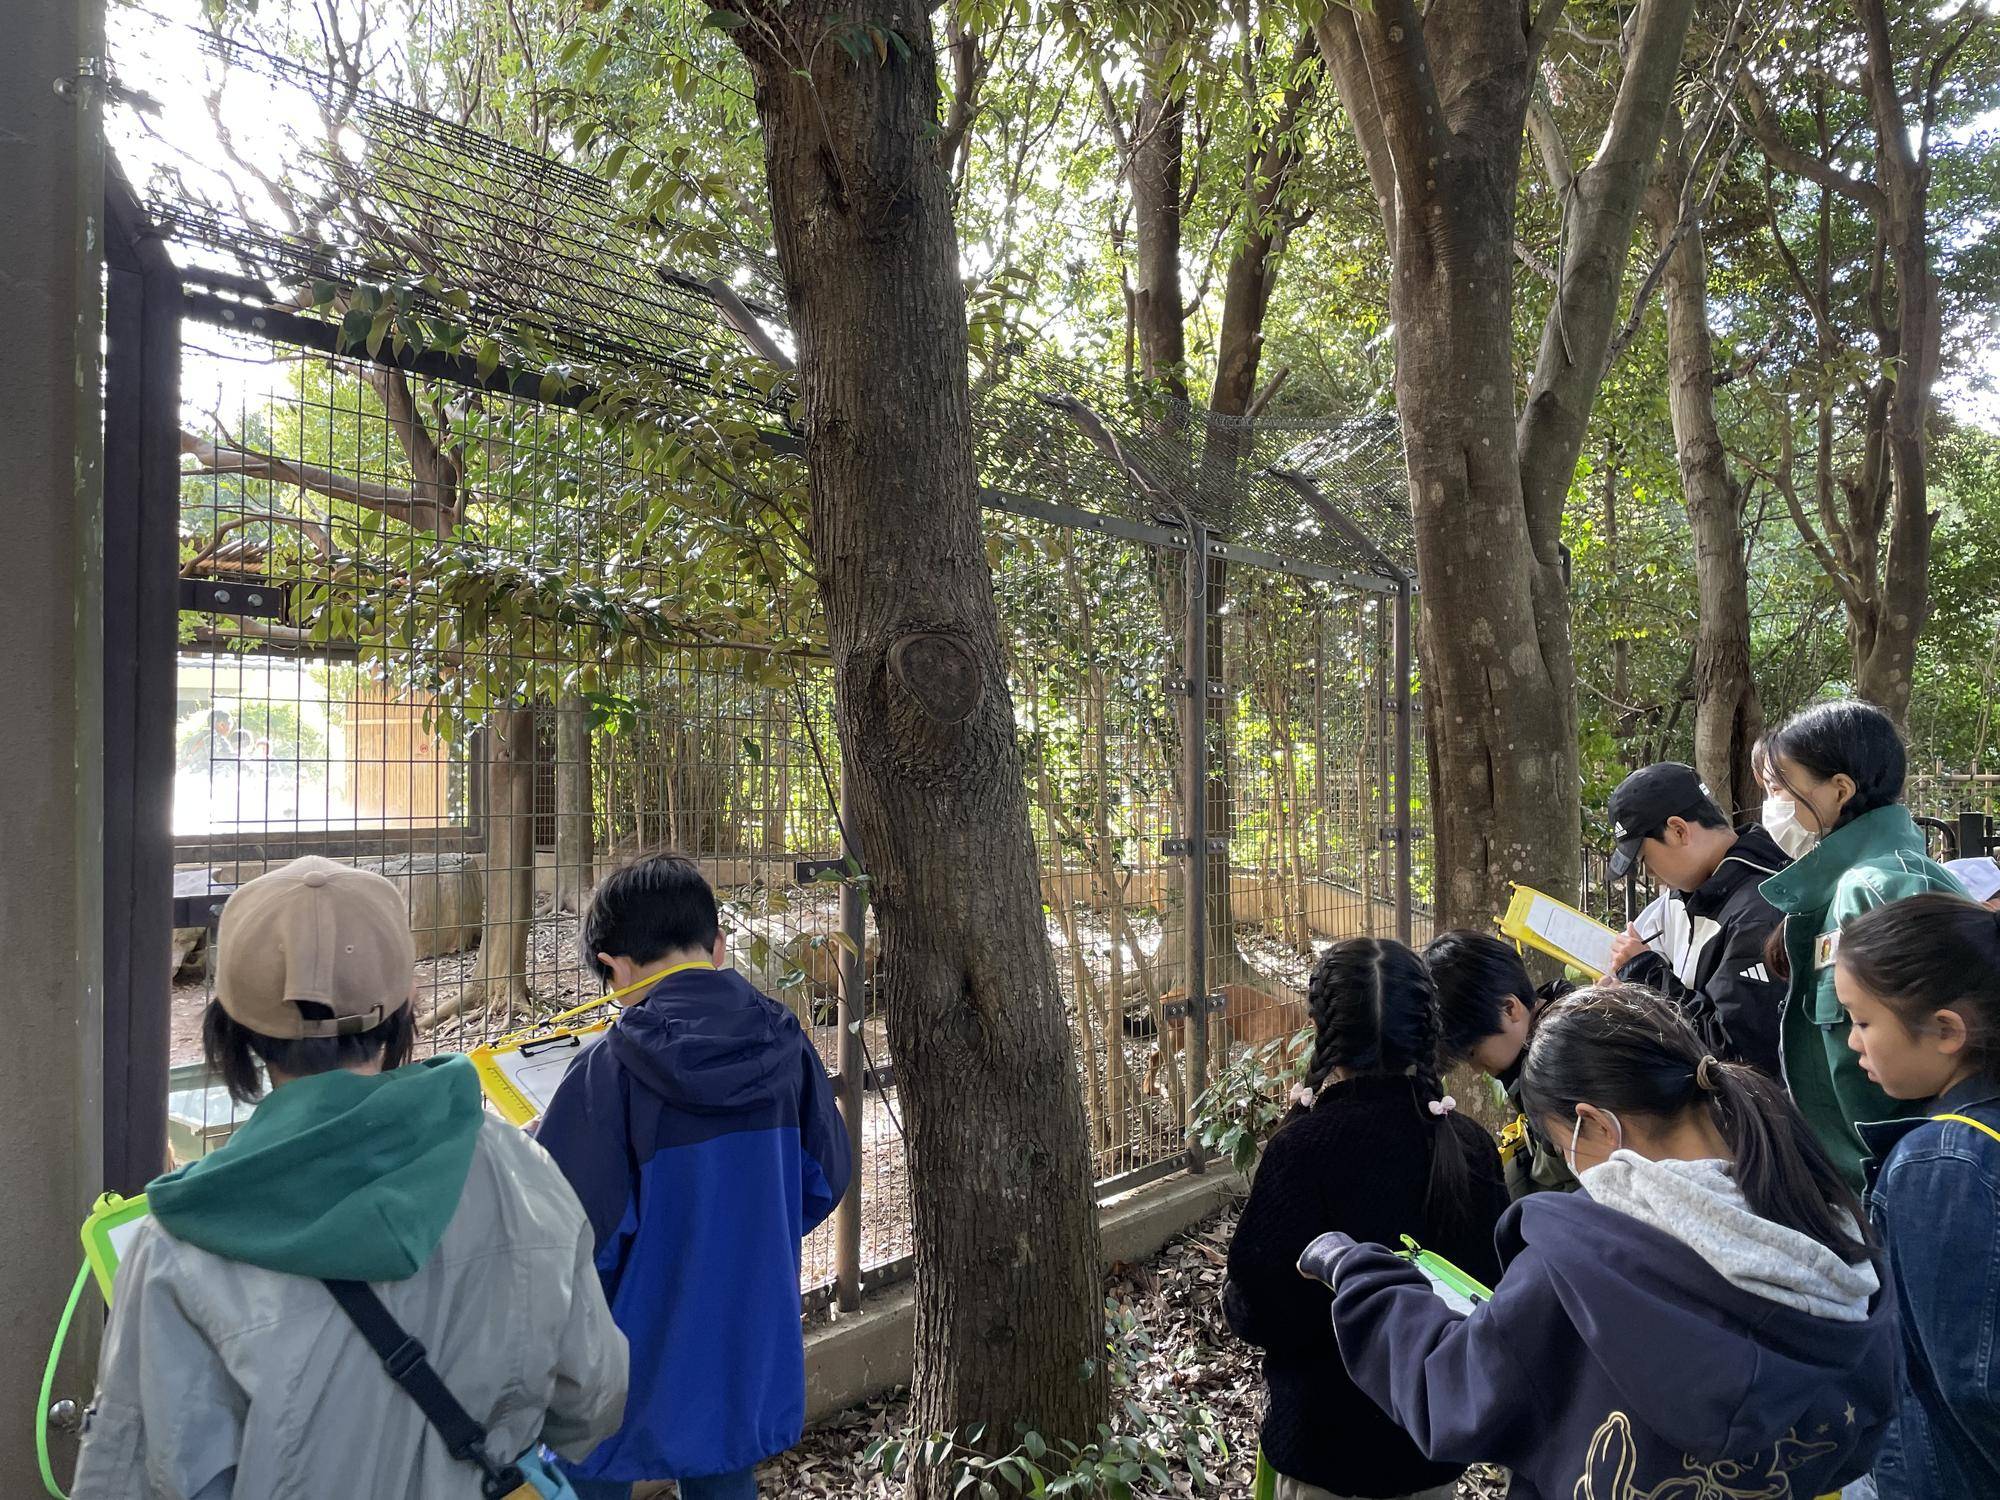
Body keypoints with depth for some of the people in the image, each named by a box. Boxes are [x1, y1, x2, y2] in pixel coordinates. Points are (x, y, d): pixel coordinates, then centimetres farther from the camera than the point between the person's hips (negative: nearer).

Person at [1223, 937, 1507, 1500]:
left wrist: (1234, 1298, -1)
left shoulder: (1302, 1147, -27)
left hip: (1331, 1438, -4)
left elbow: (1260, 1313, -22)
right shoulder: (1470, 1145, -13)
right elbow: (1493, 1282, 0)